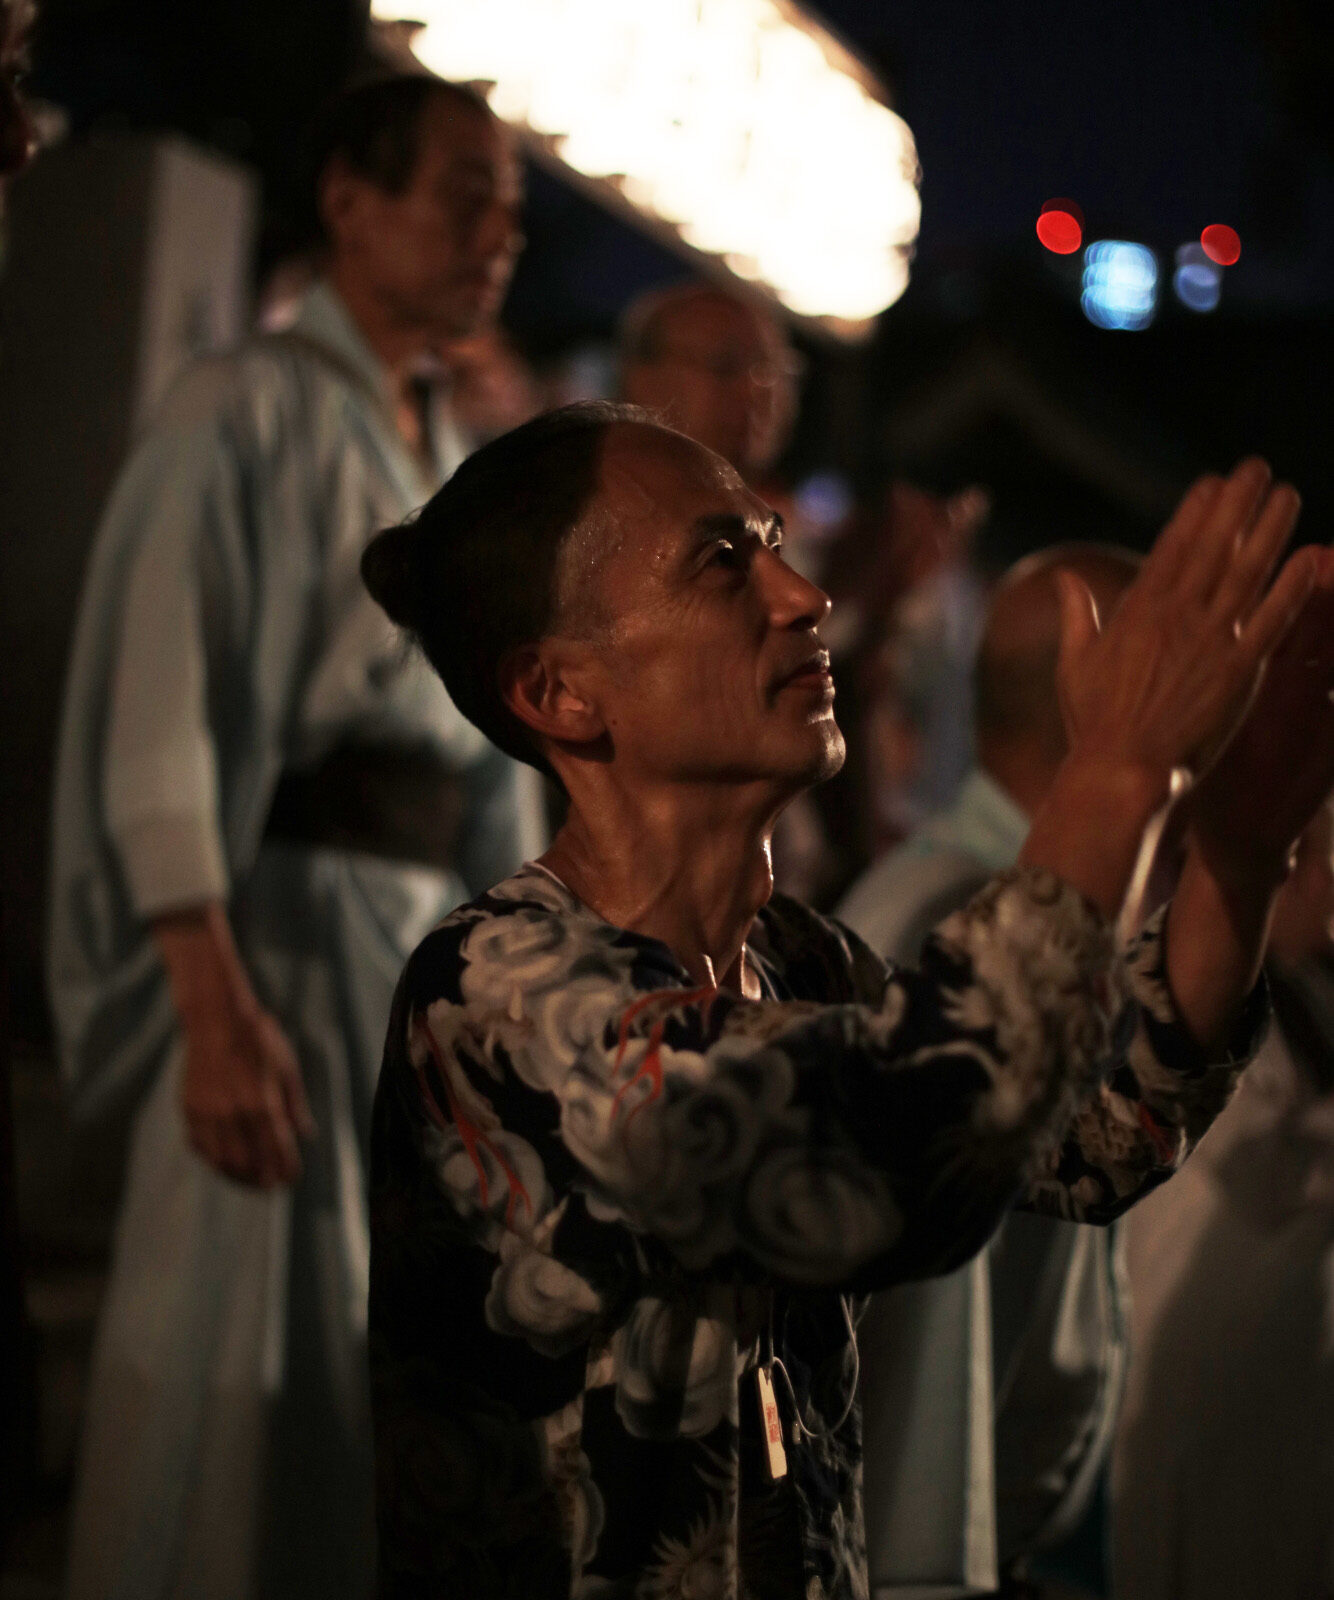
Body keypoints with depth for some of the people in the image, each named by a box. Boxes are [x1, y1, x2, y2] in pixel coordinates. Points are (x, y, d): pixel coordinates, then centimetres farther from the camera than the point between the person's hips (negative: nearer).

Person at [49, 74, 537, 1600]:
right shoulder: (251, 412, -4)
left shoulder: (457, 467, 18)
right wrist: (215, 1005, -22)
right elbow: (157, 716, -13)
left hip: (441, 935, 7)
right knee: (237, 1366, -6)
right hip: (287, 916, -7)